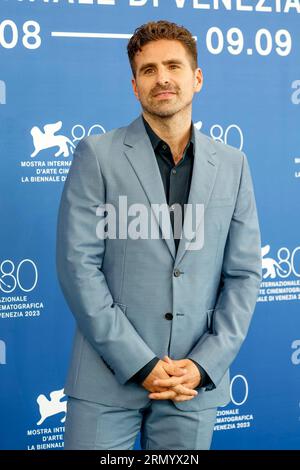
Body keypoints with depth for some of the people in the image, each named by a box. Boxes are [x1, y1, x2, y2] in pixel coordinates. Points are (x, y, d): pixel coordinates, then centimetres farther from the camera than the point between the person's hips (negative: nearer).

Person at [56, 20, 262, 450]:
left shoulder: (232, 165, 8)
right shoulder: (97, 154, -1)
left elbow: (244, 274, 6)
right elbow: (78, 265, -7)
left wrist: (204, 365, -6)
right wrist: (140, 364, -12)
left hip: (197, 381, 2)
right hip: (109, 376, -2)